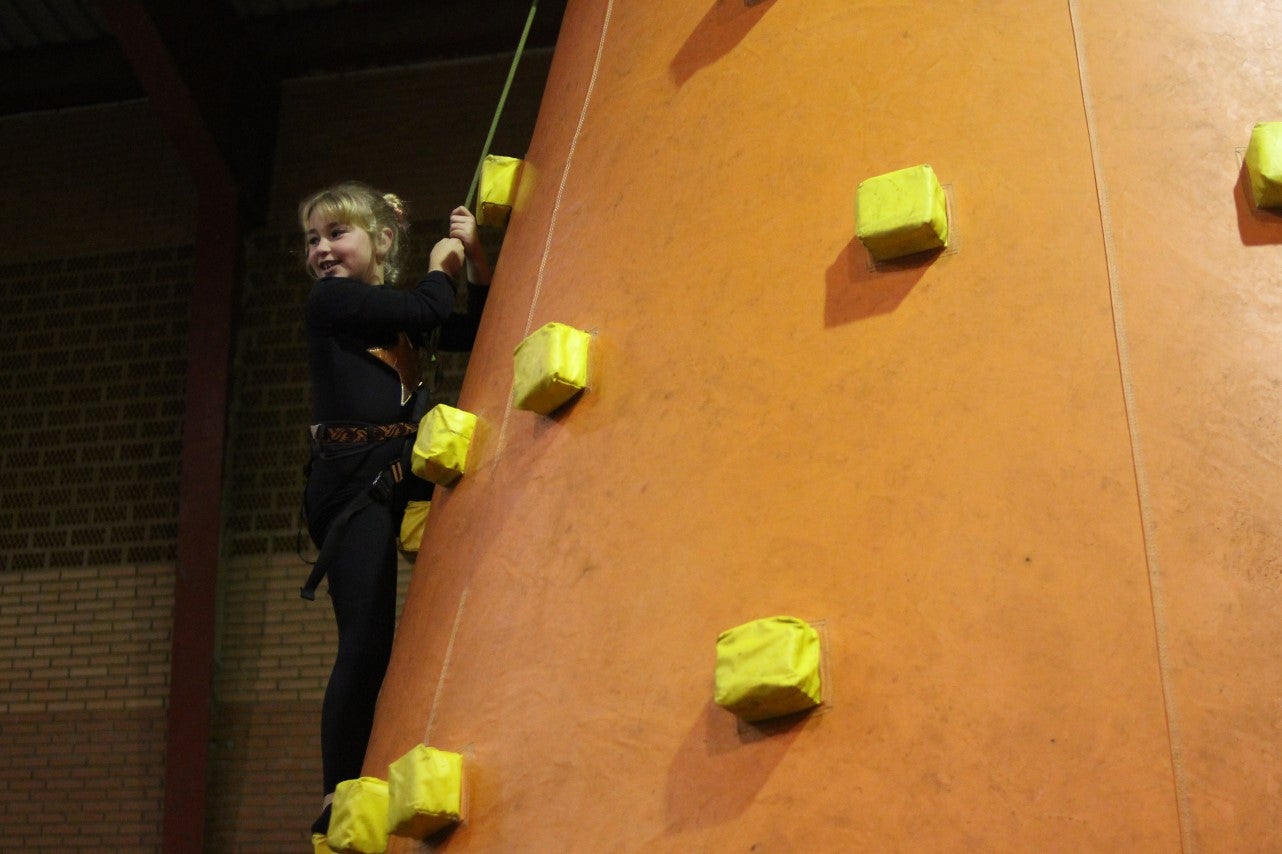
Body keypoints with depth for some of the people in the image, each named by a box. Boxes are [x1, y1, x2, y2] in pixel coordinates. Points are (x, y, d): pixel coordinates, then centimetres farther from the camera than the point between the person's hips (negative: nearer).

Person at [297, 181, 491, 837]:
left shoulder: (393, 310, 19)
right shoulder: (331, 302, -3)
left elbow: (473, 332, 17)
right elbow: (427, 310, -13)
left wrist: (474, 260, 10)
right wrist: (441, 267, 6)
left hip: (396, 473, 8)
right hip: (350, 481, -8)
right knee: (366, 643, -11)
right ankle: (339, 800, -5)